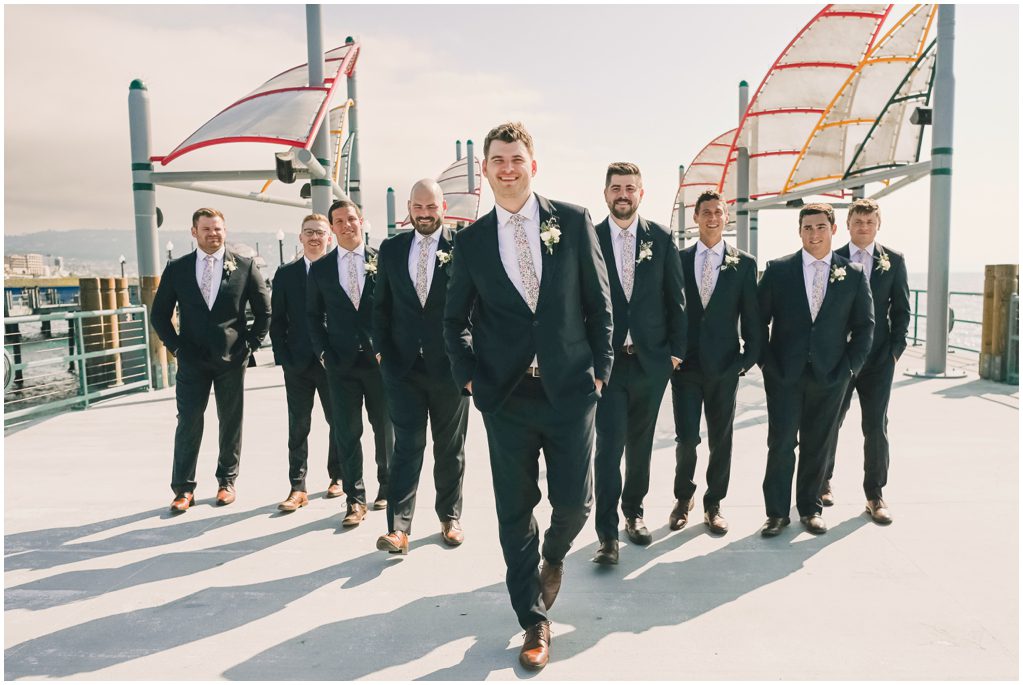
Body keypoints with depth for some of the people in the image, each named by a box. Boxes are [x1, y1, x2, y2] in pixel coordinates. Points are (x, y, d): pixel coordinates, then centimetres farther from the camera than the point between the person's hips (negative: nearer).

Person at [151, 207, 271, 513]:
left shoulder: (245, 267, 0)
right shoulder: (176, 269, 4)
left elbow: (264, 312, 5)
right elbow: (160, 313, 10)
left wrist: (249, 344, -2)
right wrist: (175, 346, 1)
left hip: (232, 358, 0)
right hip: (192, 360, 1)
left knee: (231, 423, 8)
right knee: (188, 424, 1)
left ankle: (227, 482, 22)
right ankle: (183, 488, 10)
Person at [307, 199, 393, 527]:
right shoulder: (320, 269, 8)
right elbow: (313, 315, 11)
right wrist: (322, 352, 0)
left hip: (380, 359, -1)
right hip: (341, 362, 1)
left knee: (384, 427, 11)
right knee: (347, 432, 1)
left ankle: (387, 487, 28)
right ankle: (355, 499, 9)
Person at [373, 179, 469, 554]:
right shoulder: (391, 249, 7)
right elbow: (381, 305, 11)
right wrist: (382, 350, 3)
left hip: (449, 365, -1)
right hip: (403, 365, 2)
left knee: (450, 448, 11)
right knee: (406, 445, 1)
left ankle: (449, 517, 26)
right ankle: (398, 528, 3)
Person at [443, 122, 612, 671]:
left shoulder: (573, 222, 2)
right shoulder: (472, 240, 5)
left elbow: (598, 301, 5)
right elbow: (454, 320, 12)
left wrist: (600, 367, 2)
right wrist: (469, 377, 3)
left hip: (569, 388, -1)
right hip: (506, 396, 1)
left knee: (574, 500, 2)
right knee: (515, 511, 6)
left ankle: (554, 556, 40)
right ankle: (534, 622, 24)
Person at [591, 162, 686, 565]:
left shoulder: (661, 239, 2)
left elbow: (676, 298, 5)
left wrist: (677, 349, 2)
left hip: (651, 358, 2)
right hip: (606, 359, -2)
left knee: (640, 443, 14)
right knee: (609, 444, -6)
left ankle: (633, 512, 32)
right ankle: (607, 533, 2)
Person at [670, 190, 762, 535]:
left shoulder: (744, 263, 3)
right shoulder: (677, 260, 4)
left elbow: (752, 316, 3)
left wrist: (750, 357, -3)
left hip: (724, 365, 0)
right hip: (685, 364, 0)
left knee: (721, 439, 8)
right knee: (687, 438, 0)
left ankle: (714, 503, 25)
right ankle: (683, 497, 25)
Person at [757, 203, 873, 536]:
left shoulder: (854, 274, 5)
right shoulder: (778, 270, 1)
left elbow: (864, 325, 7)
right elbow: (758, 318, 2)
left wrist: (849, 366, -2)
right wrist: (766, 362, -5)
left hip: (830, 376, 1)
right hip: (784, 374, -1)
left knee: (817, 445, 10)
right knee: (781, 443, 0)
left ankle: (810, 509, 24)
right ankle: (777, 512, 12)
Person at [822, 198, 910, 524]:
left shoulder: (893, 260, 5)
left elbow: (901, 309, 6)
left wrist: (896, 348, -2)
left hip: (878, 359, 1)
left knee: (876, 427, 3)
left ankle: (874, 494, 14)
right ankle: (823, 480, 27)